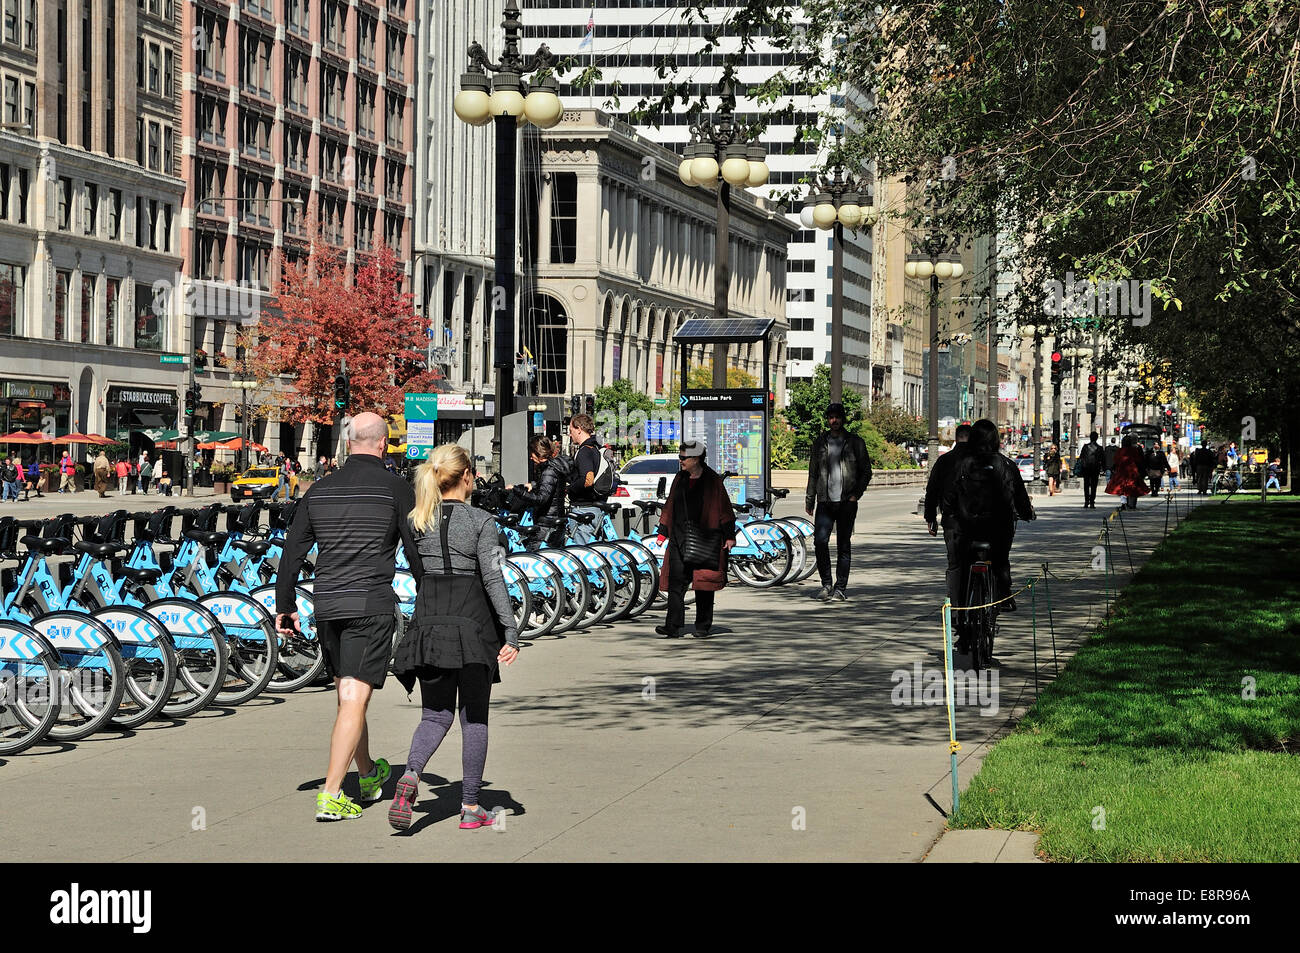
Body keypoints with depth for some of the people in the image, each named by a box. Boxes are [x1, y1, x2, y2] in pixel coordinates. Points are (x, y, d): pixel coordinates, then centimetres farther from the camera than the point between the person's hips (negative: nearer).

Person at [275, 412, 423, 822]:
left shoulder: (320, 489, 8)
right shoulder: (395, 488, -5)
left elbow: (293, 551, 9)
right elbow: (417, 552, -2)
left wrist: (285, 606, 16)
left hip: (327, 605, 5)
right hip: (372, 604, -5)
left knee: (346, 694, 19)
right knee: (355, 700, -5)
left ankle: (368, 776, 37)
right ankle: (331, 795, -12)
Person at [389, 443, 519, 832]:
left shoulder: (415, 521, 4)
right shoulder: (481, 522, -6)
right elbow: (493, 579, -12)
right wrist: (511, 634, -12)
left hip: (428, 622, 3)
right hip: (473, 621, -3)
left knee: (435, 715, 9)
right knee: (474, 717, 9)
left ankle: (411, 775, -20)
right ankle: (470, 806, 10)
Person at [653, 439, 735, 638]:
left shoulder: (712, 480, -2)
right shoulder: (680, 479, 13)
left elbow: (724, 509, -1)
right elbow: (670, 506, 20)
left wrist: (729, 536, -4)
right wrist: (662, 532, 17)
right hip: (679, 539, 4)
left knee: (704, 584, 2)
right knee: (676, 582, -3)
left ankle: (703, 627, 12)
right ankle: (673, 627, -4)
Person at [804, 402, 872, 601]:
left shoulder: (855, 442, 5)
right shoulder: (819, 443, 12)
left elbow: (866, 471, 6)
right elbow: (813, 473, 17)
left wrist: (856, 494, -6)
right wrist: (809, 500, 13)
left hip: (847, 502, -2)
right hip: (825, 502, 2)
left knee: (844, 545, 1)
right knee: (820, 541, -12)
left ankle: (840, 588, 8)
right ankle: (826, 584, 1)